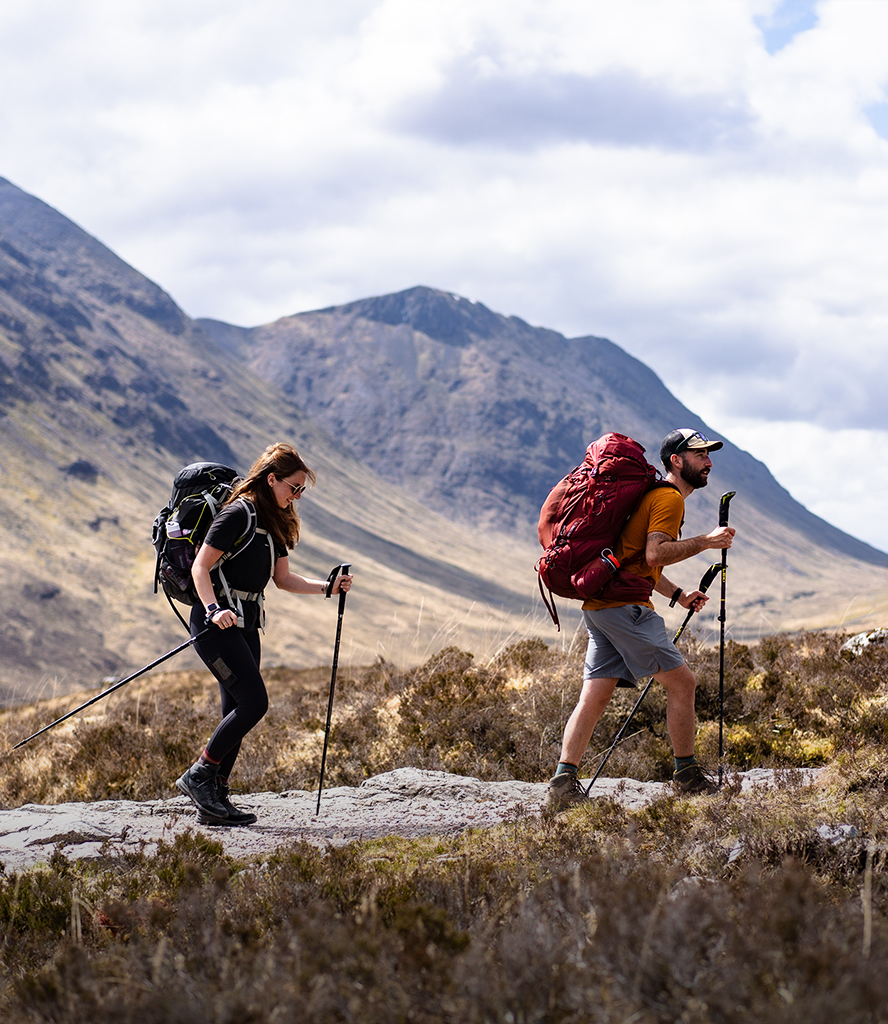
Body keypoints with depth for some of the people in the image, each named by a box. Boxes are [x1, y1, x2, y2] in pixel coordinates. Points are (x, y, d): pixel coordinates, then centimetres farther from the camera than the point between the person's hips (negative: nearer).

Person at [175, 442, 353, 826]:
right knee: (253, 702, -15)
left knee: (237, 713, 6)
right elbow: (200, 568, -16)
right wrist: (214, 610, -29)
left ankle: (215, 802, 9)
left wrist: (328, 588, 8)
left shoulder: (274, 522, 15)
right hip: (216, 623, -9)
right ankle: (198, 776, -5)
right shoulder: (238, 514, -13)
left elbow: (284, 579, 20)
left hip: (245, 624, 9)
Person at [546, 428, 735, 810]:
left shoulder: (655, 496, 27)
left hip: (600, 606, 10)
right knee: (682, 681, -3)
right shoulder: (669, 498, -6)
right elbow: (655, 553, -20)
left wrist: (677, 595, 23)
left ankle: (563, 784, -6)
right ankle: (687, 775, 5)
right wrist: (706, 541, -14)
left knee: (595, 694, 2)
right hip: (624, 604, -10)